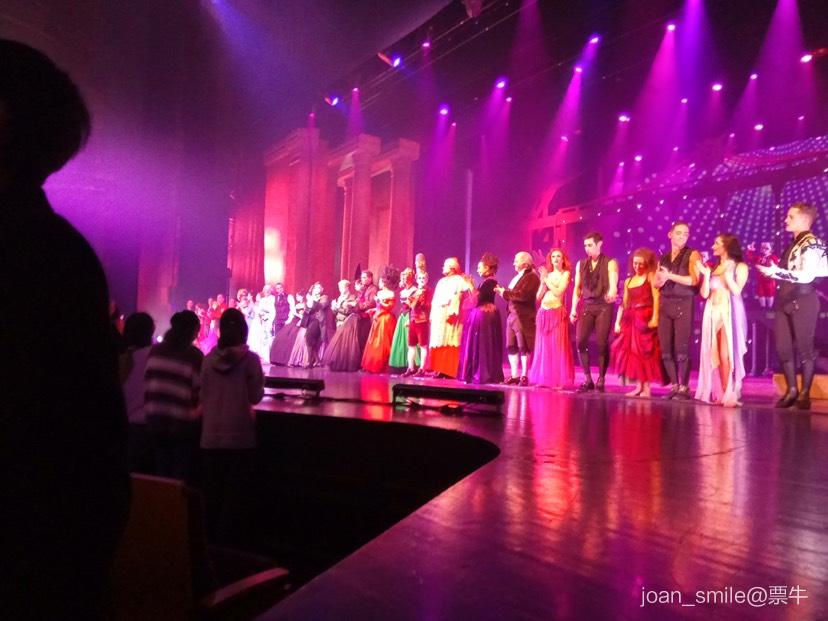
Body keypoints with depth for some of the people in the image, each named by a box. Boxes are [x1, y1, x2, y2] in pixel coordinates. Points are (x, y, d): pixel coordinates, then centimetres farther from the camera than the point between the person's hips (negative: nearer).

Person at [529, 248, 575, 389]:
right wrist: (543, 282, -1)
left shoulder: (566, 274, 3)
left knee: (558, 346, -6)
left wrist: (546, 280, -5)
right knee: (543, 346, 5)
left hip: (557, 312, -5)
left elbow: (558, 292, -12)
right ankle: (543, 379, 10)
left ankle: (559, 380, -5)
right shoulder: (547, 274, 16)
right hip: (543, 313, 5)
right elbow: (538, 297, 12)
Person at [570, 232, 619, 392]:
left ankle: (600, 381, 6)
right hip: (587, 306, 4)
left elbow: (613, 282, -18)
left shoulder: (610, 263, 0)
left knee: (602, 343, -8)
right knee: (580, 341, -8)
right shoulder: (581, 264, 13)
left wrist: (612, 292, -40)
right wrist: (574, 308, 8)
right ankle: (587, 380, 4)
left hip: (604, 306, -4)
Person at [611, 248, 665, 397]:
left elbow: (656, 298, -11)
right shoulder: (628, 281, 16)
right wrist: (617, 322, 5)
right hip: (630, 319, 6)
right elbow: (623, 303, 14)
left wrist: (655, 318, -22)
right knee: (631, 352, 3)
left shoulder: (650, 276, 1)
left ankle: (647, 387, 1)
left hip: (645, 318, -6)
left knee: (645, 351, -4)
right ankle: (639, 386, 10)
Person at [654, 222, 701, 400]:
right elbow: (656, 283, 13)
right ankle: (675, 386, 12)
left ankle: (684, 388, 2)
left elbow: (694, 280, -12)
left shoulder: (692, 255, 0)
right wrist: (661, 279, -9)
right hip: (665, 305, 5)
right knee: (666, 350, 3)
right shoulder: (663, 258, 16)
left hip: (684, 305, -5)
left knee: (681, 349, -7)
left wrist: (670, 276, -10)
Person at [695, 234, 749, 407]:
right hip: (713, 314, 5)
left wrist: (727, 274, -15)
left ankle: (729, 395, -6)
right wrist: (706, 275, -4)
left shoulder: (740, 266, 3)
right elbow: (705, 294, 7)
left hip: (730, 314, -5)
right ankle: (719, 394, 6)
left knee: (727, 354, -11)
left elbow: (737, 291, -10)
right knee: (715, 355, 2)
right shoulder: (714, 268, 16)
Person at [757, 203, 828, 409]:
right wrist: (771, 268, 7)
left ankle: (805, 394, 8)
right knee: (783, 348, 7)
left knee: (804, 348, 0)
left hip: (803, 301, -8)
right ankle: (791, 390, 18)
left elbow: (807, 276, -20)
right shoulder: (793, 244, 16)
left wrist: (777, 272, -23)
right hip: (785, 300, 8)